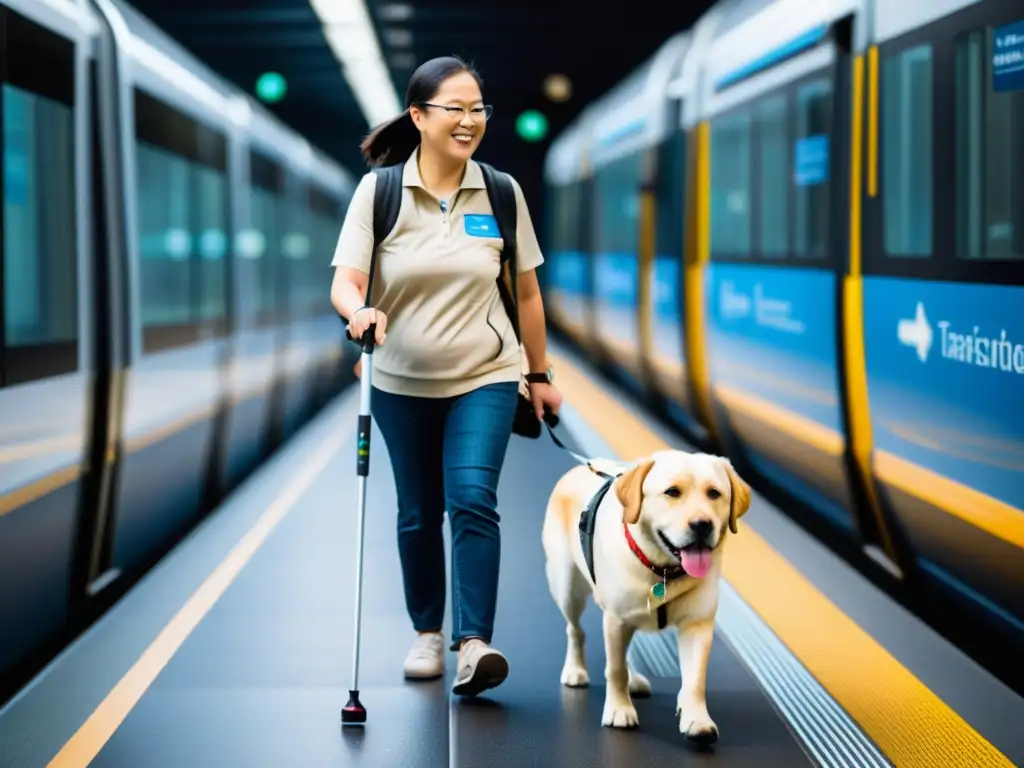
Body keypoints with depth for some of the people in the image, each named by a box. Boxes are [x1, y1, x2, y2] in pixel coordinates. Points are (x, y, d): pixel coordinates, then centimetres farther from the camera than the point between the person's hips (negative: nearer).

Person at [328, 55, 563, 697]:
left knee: (473, 500, -18)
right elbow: (345, 283, -15)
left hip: (484, 378, 0)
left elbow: (526, 291, 6)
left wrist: (540, 374, 10)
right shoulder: (378, 191, -7)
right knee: (418, 514, 11)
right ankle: (427, 633, 29)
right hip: (402, 384, 1)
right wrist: (360, 311, -38)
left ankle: (474, 644, -20)